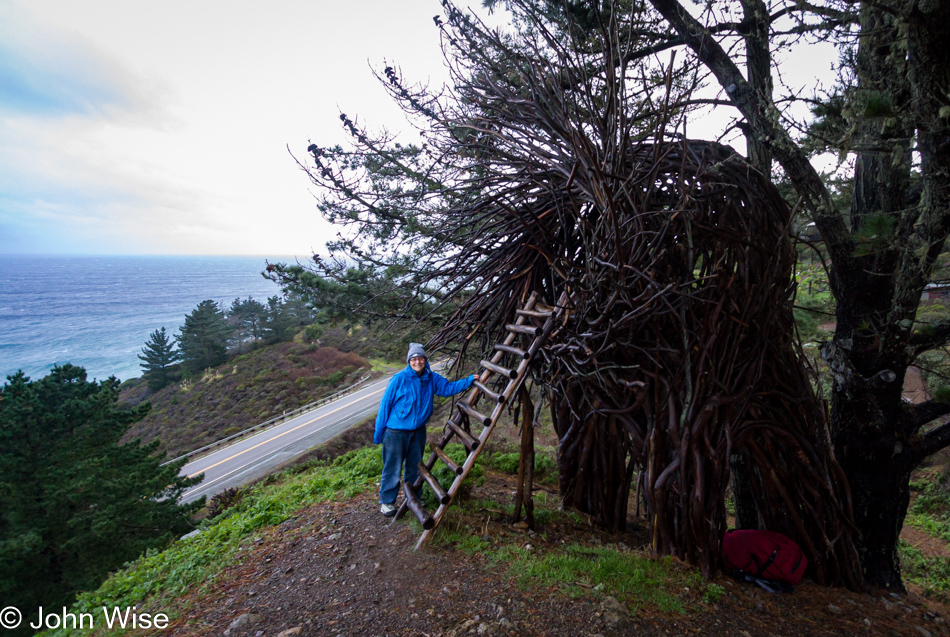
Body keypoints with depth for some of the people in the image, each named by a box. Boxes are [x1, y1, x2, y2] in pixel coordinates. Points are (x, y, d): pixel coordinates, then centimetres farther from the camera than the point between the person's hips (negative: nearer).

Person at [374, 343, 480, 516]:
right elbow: (385, 404, -10)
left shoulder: (431, 379, 0)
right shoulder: (399, 379, -15)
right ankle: (386, 501, 23)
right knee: (392, 468, 4)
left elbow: (449, 388, 7)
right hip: (396, 432, -5)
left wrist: (470, 380, -5)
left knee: (415, 467, 18)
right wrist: (379, 432, -7)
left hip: (418, 431, 5)